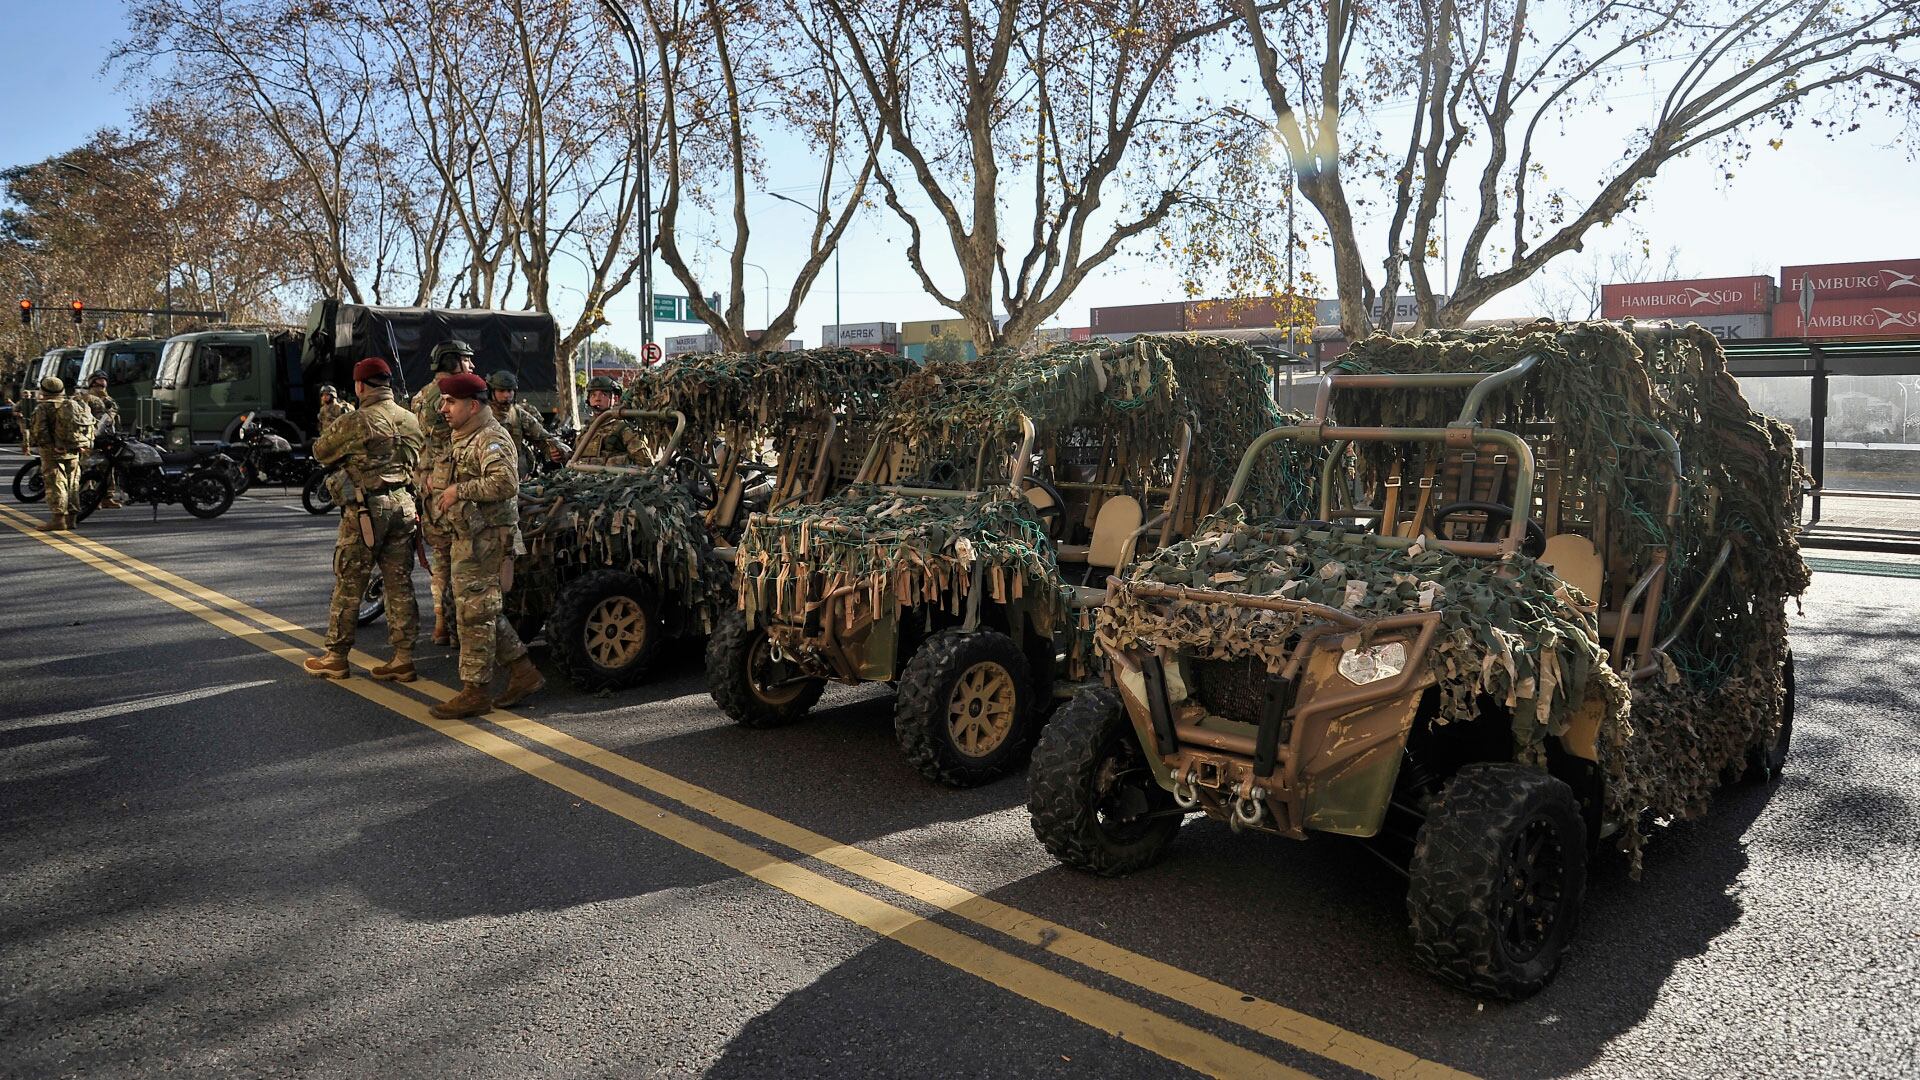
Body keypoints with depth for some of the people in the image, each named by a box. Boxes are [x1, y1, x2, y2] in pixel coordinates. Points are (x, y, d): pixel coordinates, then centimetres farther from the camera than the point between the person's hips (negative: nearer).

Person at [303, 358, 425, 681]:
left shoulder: (355, 422, -11)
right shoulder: (411, 421, 7)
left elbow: (320, 452, 2)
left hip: (366, 509, -5)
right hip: (403, 506, 6)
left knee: (349, 585, 5)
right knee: (400, 585, 8)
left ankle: (336, 657, 13)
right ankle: (403, 659, 9)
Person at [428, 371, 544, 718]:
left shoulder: (491, 437, -15)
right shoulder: (465, 438, 17)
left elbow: (505, 483, -29)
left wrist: (459, 490, -21)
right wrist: (447, 497, 12)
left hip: (486, 539, -10)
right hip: (469, 537, 10)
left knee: (475, 612, -5)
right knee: (482, 610, 14)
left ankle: (476, 691, 3)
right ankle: (523, 672, 21)